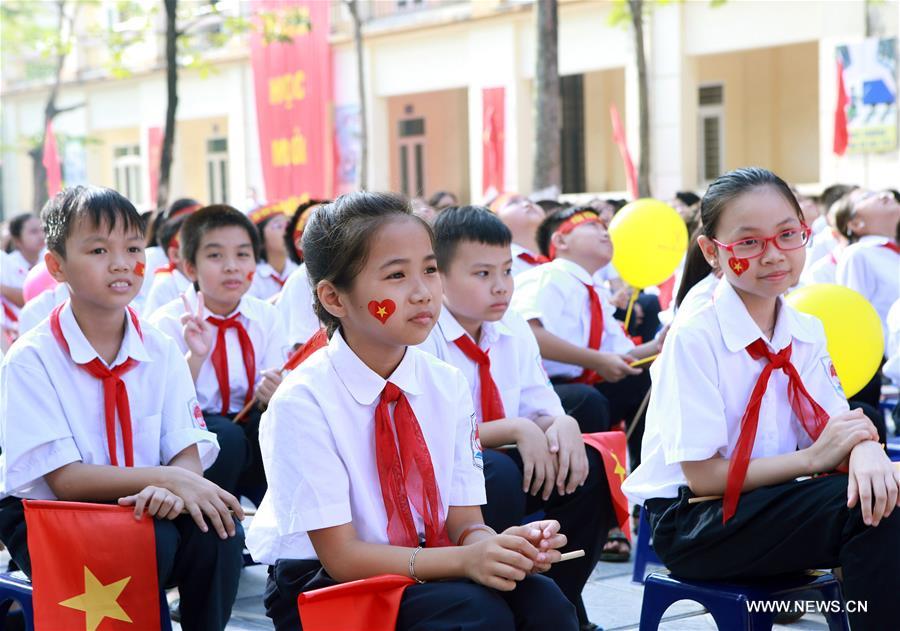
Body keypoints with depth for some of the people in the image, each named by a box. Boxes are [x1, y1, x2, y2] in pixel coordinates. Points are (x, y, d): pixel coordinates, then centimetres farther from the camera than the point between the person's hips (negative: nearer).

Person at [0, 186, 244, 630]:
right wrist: (169, 478, -28)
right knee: (150, 539, -31)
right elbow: (64, 479, -17)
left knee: (216, 531, -24)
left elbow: (188, 454, -4)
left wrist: (176, 488, -29)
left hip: (140, 510, 4)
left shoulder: (159, 352, 3)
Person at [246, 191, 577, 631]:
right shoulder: (302, 401, -16)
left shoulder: (447, 385, 0)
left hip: (427, 571, 5)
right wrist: (466, 560, -30)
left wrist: (495, 546, -24)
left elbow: (464, 523, 1)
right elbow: (340, 554, -17)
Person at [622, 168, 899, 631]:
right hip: (692, 524, -6)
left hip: (771, 503, 6)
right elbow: (702, 476, -16)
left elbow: (835, 433, -1)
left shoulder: (807, 333, 5)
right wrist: (812, 458, -19)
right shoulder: (693, 339, -15)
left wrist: (862, 450, -25)